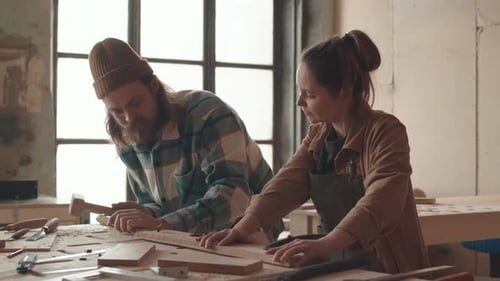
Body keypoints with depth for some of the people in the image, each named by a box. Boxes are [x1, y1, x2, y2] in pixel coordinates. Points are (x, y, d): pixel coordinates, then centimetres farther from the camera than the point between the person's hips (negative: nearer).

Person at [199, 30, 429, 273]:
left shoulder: (385, 131, -13)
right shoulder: (317, 135, 8)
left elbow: (381, 198, -28)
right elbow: (287, 183, -4)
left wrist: (326, 243, -43)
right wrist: (244, 226, -20)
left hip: (385, 268, -5)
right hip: (336, 266, 5)